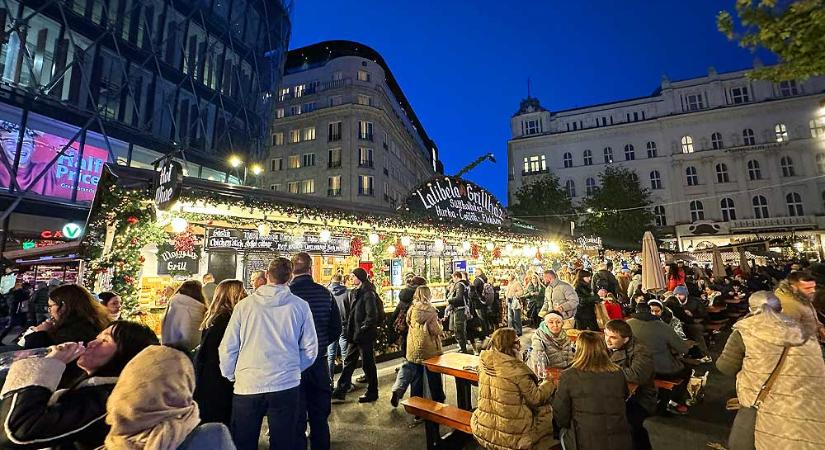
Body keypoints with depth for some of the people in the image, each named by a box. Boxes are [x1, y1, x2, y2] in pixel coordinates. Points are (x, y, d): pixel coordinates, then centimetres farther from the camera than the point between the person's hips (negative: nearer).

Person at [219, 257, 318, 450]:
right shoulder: (300, 306, -5)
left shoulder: (244, 305, -4)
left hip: (247, 385, 1)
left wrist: (231, 376, 17)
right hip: (286, 385, 0)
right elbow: (310, 348, 0)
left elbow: (227, 348, 1)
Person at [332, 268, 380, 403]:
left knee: (368, 364, 6)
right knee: (348, 362, 15)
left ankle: (372, 393, 23)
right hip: (355, 336, 9)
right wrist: (349, 331, 9)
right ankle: (340, 391, 27)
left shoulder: (368, 294, -18)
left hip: (365, 336, -9)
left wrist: (361, 330, -17)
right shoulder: (356, 292, 10)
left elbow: (372, 317, -21)